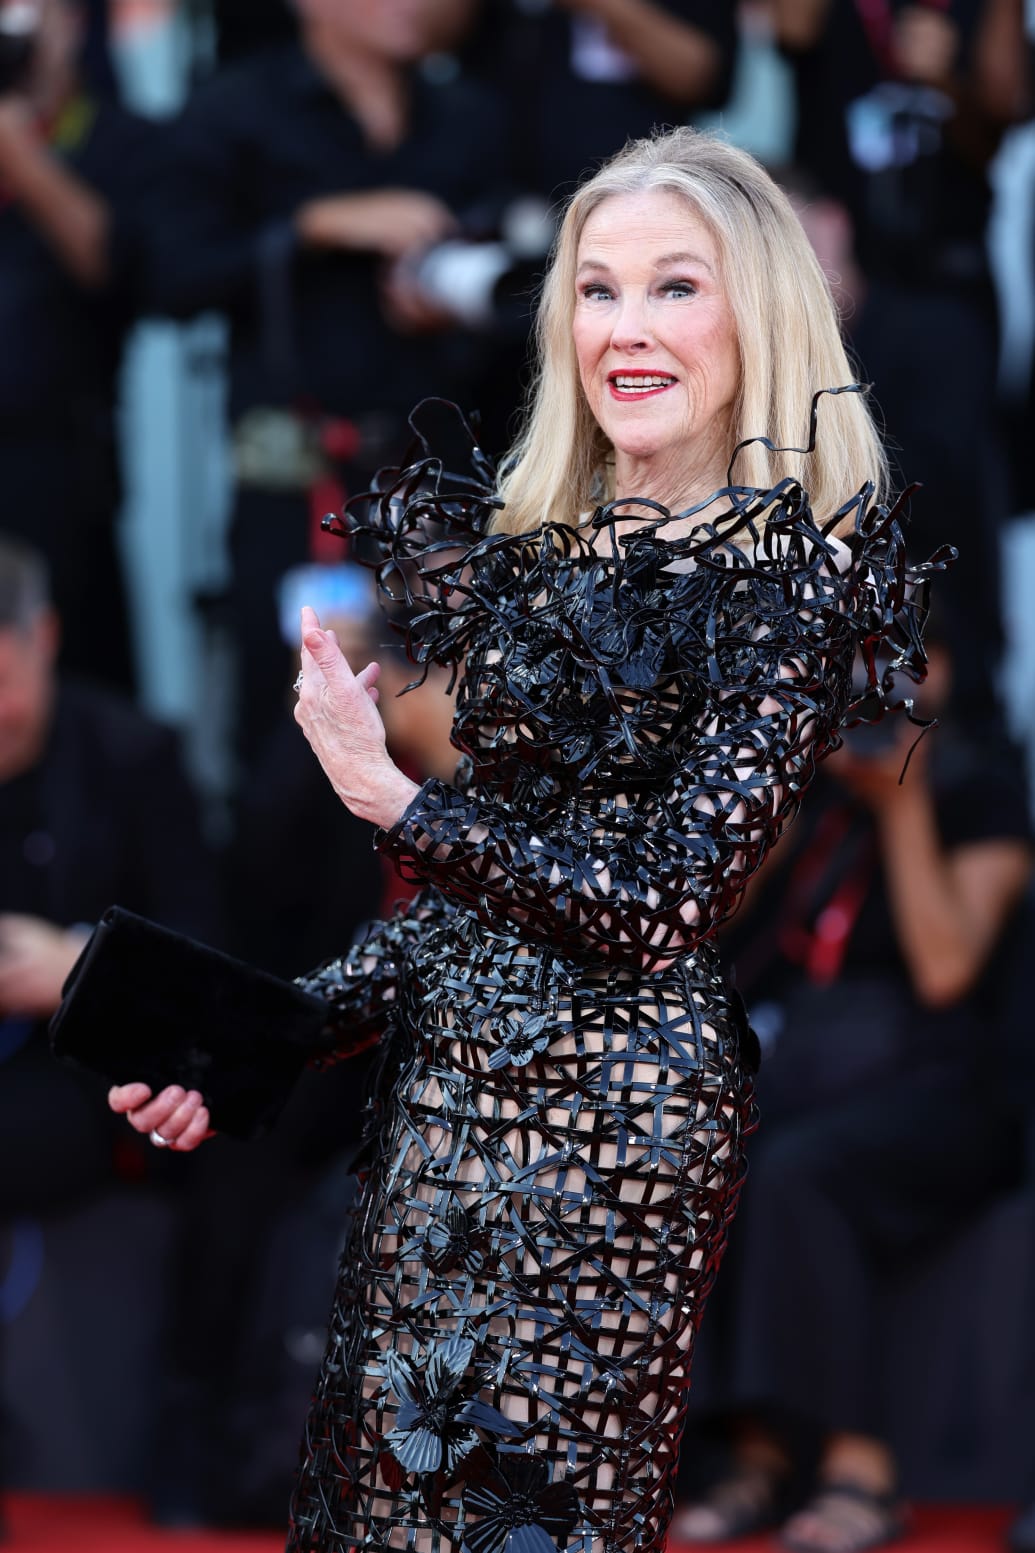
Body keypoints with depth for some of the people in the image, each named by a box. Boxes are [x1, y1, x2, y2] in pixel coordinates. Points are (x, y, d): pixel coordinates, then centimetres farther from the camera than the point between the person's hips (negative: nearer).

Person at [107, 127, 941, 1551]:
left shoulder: (801, 575, -8)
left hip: (624, 1107, -7)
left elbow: (662, 905, -14)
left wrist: (388, 799, -10)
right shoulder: (529, 542, 12)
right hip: (443, 1093, 7)